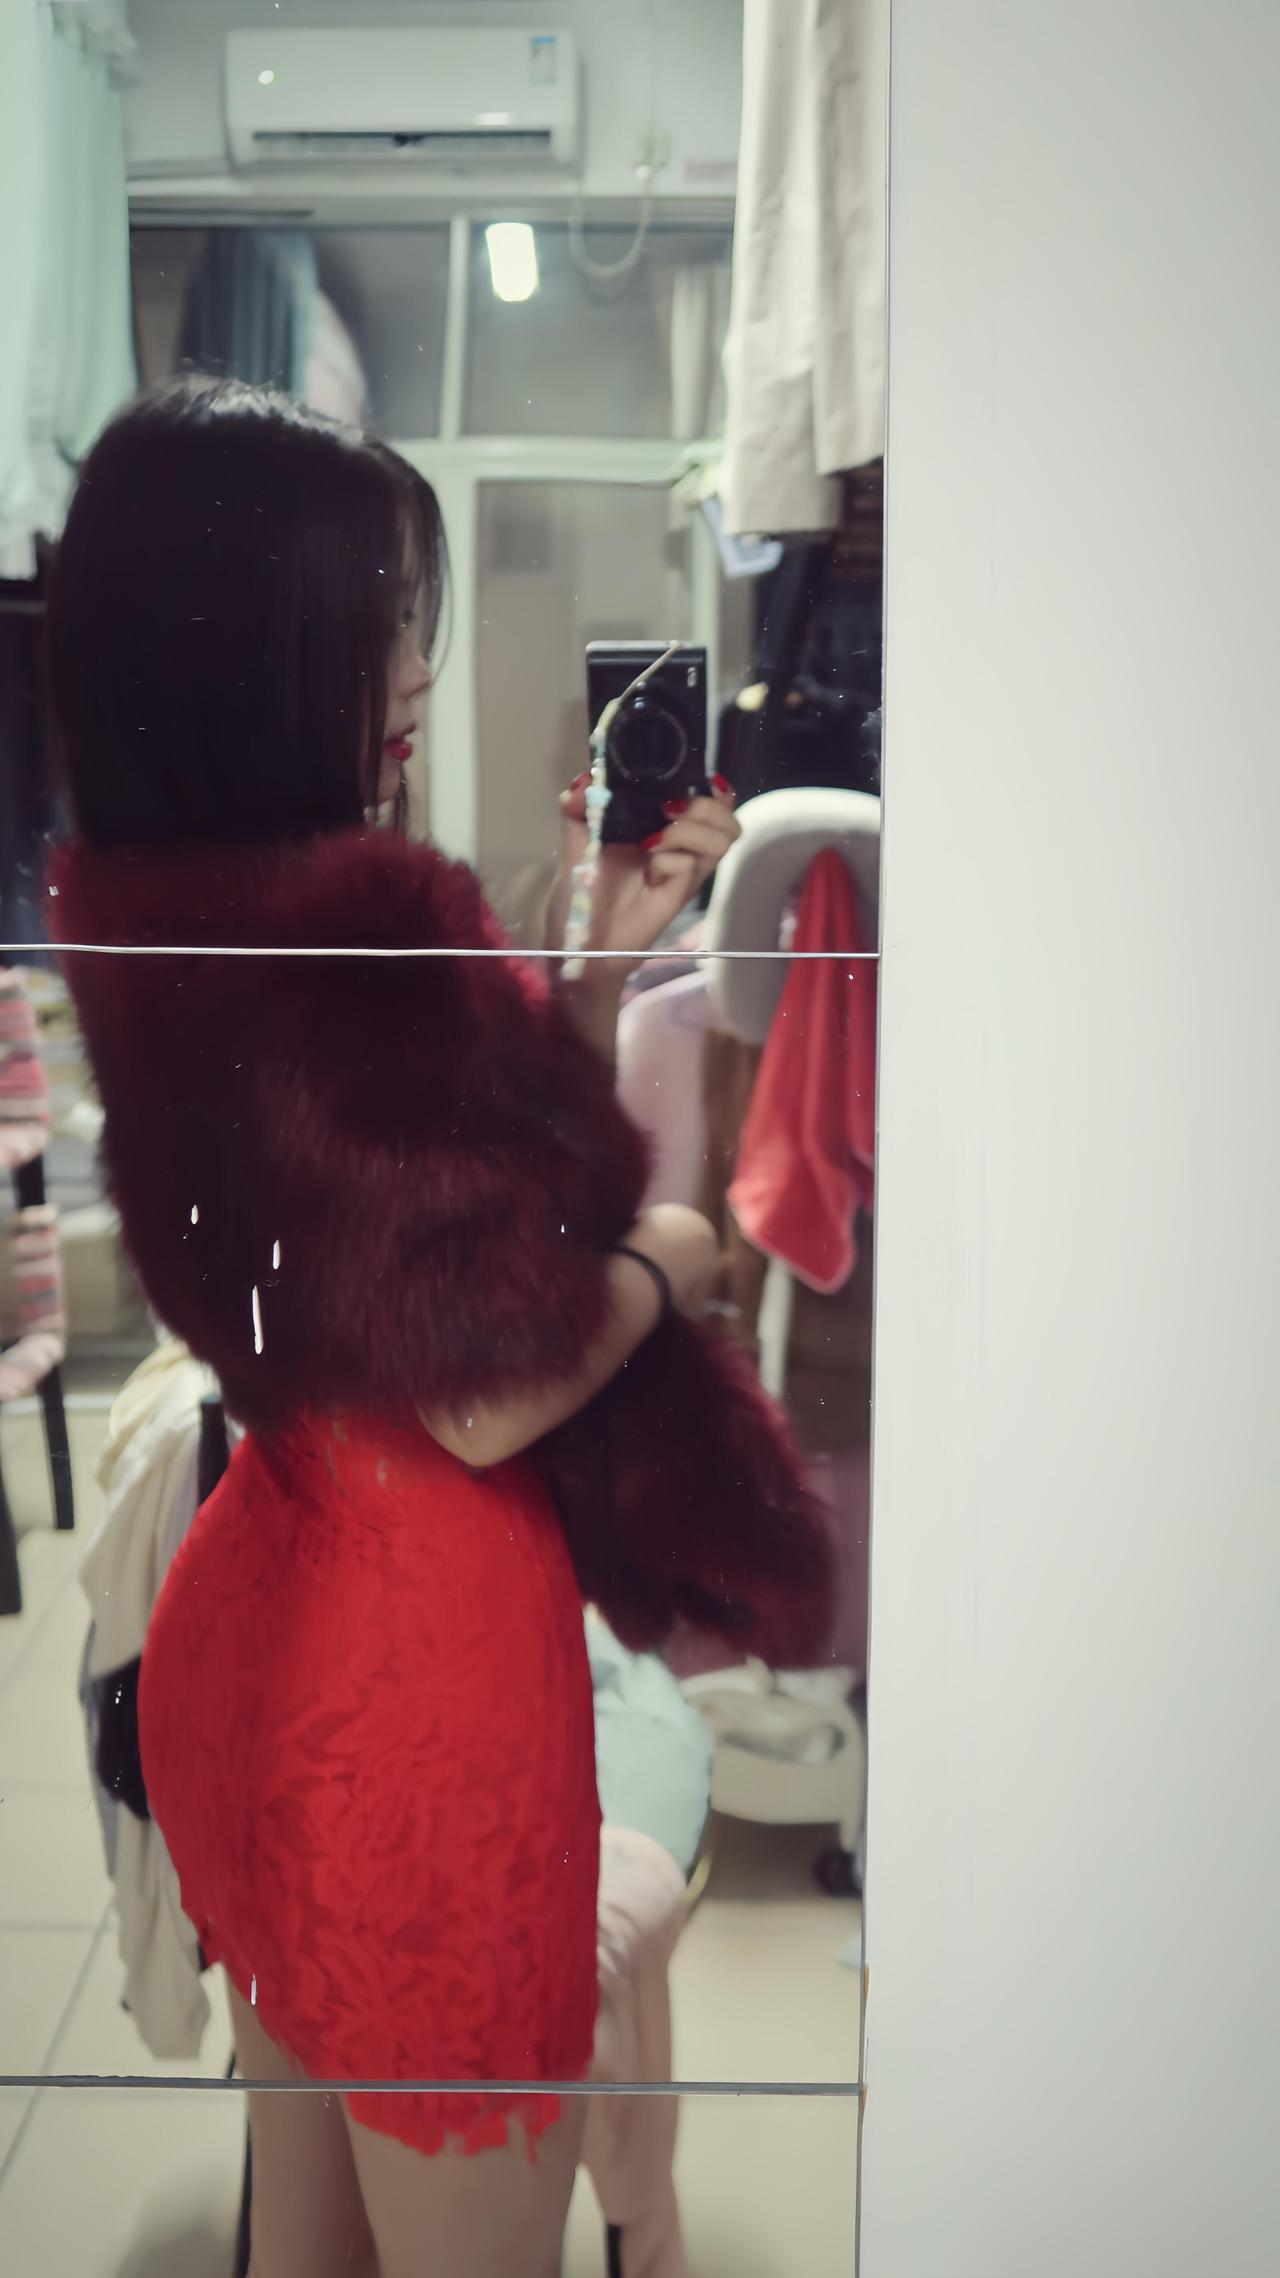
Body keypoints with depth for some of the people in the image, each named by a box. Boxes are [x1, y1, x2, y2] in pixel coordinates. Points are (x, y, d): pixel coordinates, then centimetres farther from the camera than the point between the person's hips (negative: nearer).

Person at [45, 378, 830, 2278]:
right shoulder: (362, 923, -24)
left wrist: (604, 950, 5)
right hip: (424, 1646, -9)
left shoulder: (162, 918, 4)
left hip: (259, 1608, 9)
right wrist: (667, 1262, -7)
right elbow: (486, 1391, -24)